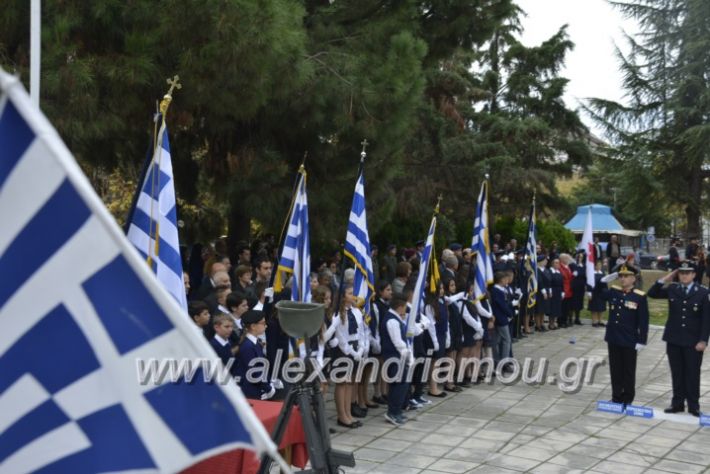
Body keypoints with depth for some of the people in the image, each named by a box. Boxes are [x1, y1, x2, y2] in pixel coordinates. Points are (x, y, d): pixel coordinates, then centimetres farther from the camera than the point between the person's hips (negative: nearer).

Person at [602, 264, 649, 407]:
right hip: (613, 339, 4)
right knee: (615, 371, 12)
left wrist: (641, 342, -10)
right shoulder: (613, 291, 4)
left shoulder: (640, 297, -8)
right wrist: (605, 280, -1)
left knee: (628, 372, 6)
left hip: (629, 341, -4)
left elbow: (643, 322, -8)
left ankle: (627, 400, 16)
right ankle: (616, 398, 21)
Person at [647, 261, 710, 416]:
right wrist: (665, 279, -4)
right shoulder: (672, 289, 4)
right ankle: (677, 403, 20)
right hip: (673, 339, 3)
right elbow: (652, 293, 4)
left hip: (693, 342, -3)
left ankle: (693, 406, 14)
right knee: (677, 373, 10)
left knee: (692, 374, 4)